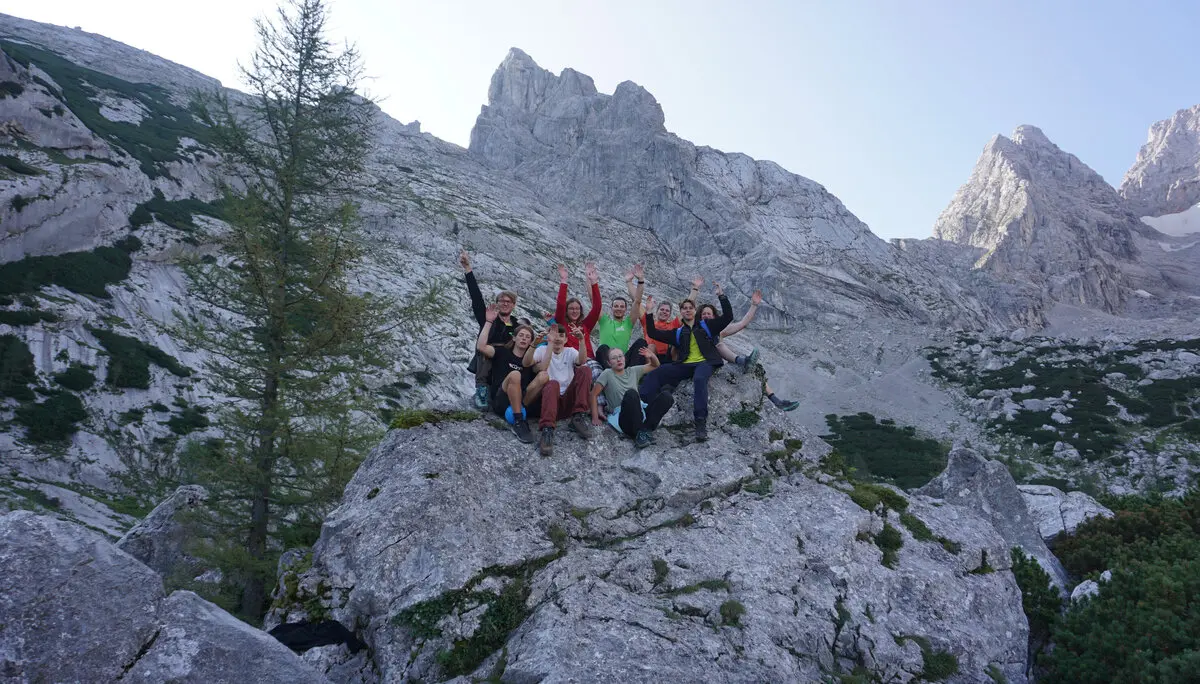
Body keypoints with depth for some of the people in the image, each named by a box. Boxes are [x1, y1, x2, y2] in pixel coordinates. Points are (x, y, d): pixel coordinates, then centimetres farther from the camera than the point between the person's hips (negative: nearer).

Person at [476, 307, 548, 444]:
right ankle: (518, 421, -37)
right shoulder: (502, 351, 17)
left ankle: (515, 414, -29)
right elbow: (481, 347, -2)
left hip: (523, 402, 3)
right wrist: (489, 322, -1)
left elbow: (544, 368, 4)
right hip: (500, 401, -3)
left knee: (544, 376, -21)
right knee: (515, 375, -33)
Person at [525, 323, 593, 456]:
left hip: (569, 399, 2)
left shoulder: (570, 352, 16)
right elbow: (525, 363, -10)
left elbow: (582, 361, -9)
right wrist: (534, 344, -27)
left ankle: (578, 417, -22)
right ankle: (547, 430, -52)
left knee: (585, 370, -18)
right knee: (553, 384, -36)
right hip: (551, 397, -2)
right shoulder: (542, 350, 11)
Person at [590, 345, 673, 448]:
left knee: (666, 396, -17)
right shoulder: (607, 374, 6)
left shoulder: (633, 371, 19)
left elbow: (654, 366, 26)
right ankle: (639, 433, -30)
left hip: (641, 412, 5)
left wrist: (652, 356, 2)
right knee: (631, 393, -35)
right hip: (623, 417, -5)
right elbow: (594, 395, 2)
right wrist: (595, 418, -8)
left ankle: (646, 429, -27)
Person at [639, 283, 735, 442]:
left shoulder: (706, 326, 18)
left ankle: (701, 422, -45)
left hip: (705, 363, -4)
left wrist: (721, 296, 0)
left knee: (699, 379, -40)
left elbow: (728, 317, 8)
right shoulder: (678, 333, 24)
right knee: (654, 374, -19)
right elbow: (653, 333, 19)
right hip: (684, 365, 4)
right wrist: (649, 312, 12)